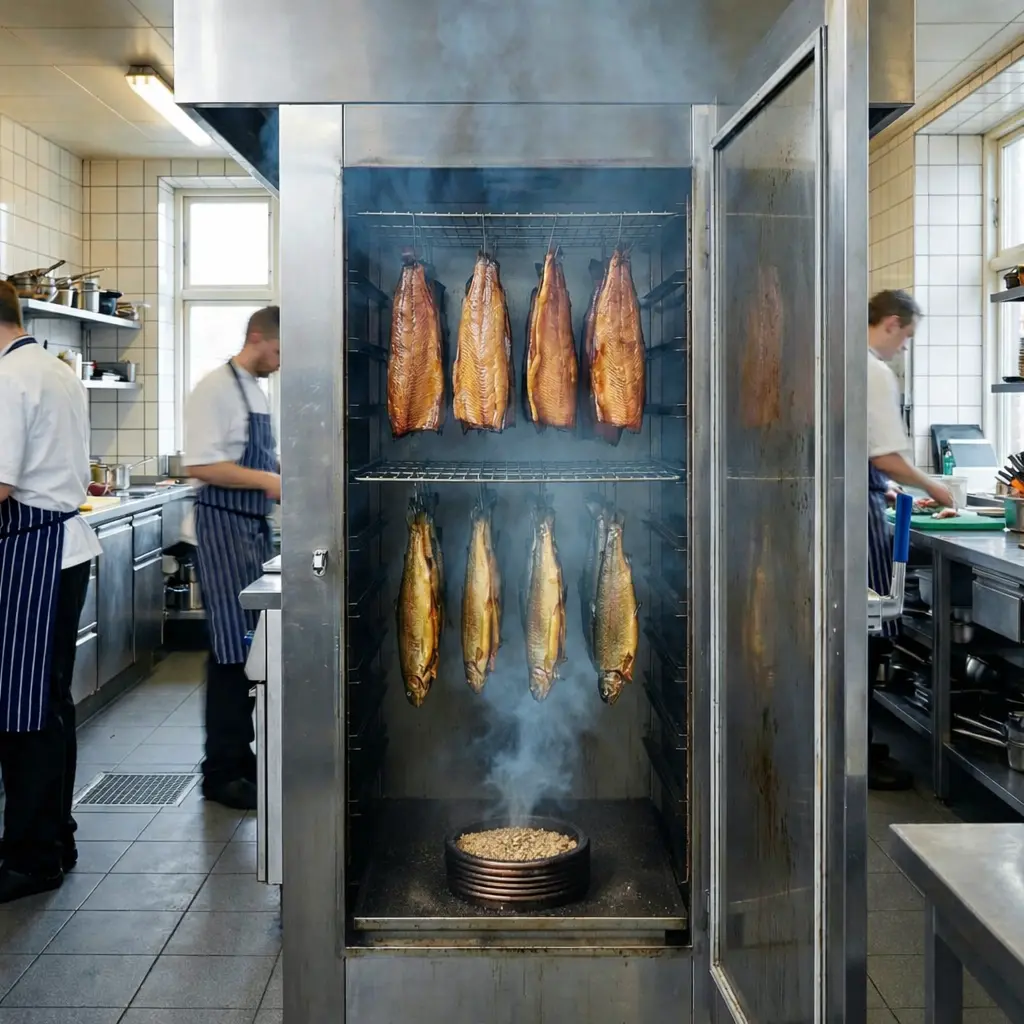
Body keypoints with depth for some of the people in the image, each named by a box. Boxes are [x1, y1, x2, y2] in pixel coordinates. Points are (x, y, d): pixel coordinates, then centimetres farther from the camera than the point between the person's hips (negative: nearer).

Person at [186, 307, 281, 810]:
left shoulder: (257, 390, 15)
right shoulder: (216, 388, -13)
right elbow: (201, 465, -20)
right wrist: (266, 480, -24)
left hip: (255, 525, 9)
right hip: (225, 526, -9)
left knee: (253, 645, 12)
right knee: (231, 649, -6)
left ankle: (243, 754, 23)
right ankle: (221, 772, 2)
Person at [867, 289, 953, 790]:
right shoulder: (875, 373, -14)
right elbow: (886, 456, -16)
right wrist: (930, 486, -1)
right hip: (859, 506, -9)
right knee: (871, 631, -3)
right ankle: (858, 755, 2)